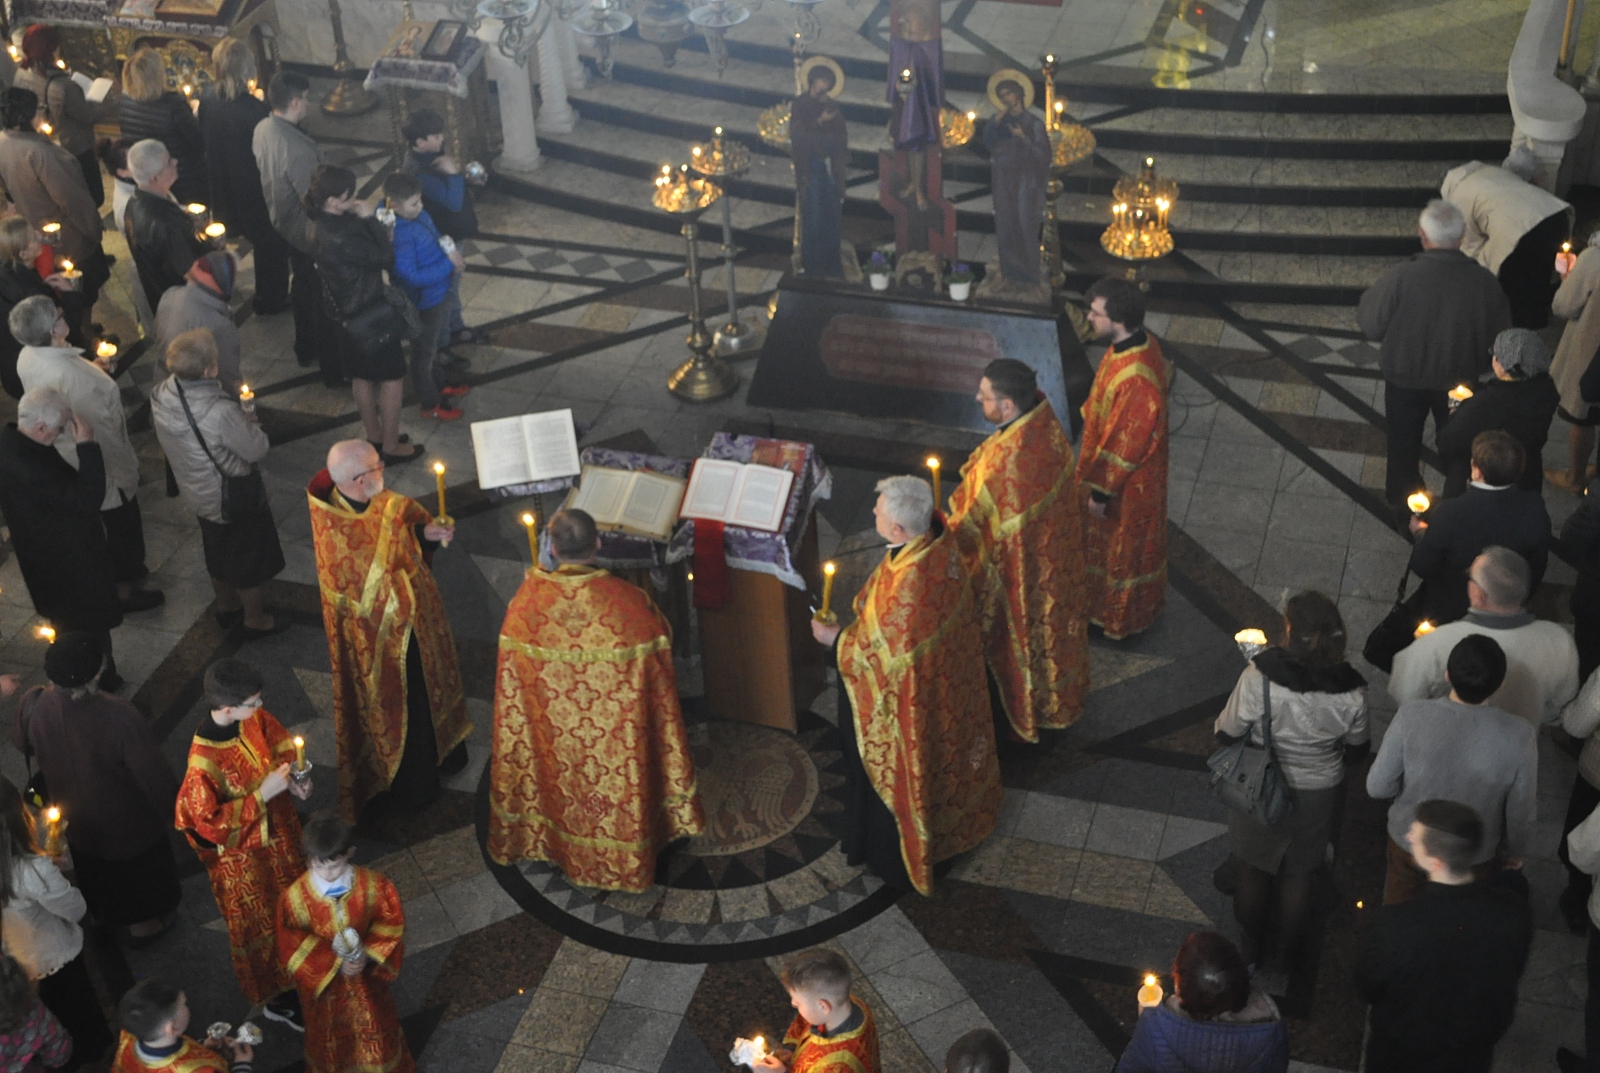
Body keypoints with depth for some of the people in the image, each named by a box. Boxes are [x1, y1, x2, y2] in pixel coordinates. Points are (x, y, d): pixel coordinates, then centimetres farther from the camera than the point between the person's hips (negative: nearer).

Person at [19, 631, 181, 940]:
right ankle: (143, 920, 50)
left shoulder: (38, 705, -25)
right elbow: (152, 773, -29)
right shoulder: (118, 717, -40)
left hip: (75, 815, 4)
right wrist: (173, 808, -11)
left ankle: (105, 913, 59)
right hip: (125, 818, -4)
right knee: (139, 868, 27)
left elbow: (25, 744, -1)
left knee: (95, 869, 33)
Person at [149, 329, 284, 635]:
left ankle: (226, 608, 52)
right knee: (250, 561, 19)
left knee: (218, 553, 30)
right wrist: (250, 424, -4)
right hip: (234, 500, -7)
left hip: (195, 492, 7)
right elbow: (257, 450, -26)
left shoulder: (161, 396, -16)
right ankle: (255, 620, 39)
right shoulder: (220, 413, -39)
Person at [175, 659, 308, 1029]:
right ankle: (278, 998, 42)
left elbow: (281, 746, 1)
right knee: (261, 924, 17)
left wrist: (292, 778, -17)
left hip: (279, 829, 7)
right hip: (242, 854, -7)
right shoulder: (202, 762, -38)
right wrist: (262, 794, -32)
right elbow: (211, 824, -29)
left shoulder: (254, 718, -19)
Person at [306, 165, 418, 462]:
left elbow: (366, 250, 3)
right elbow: (385, 257, -25)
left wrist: (367, 220, -9)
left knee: (362, 376, 24)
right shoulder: (338, 238, -35)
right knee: (392, 377, 7)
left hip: (346, 312, 10)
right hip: (366, 313, -10)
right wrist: (370, 219, -22)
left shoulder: (327, 221, -5)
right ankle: (391, 447, 19)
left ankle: (375, 435, 42)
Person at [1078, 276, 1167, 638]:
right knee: (1111, 539, 28)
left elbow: (1124, 444, -29)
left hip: (1127, 480, -9)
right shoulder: (1140, 343, -10)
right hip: (1131, 466, 9)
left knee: (1123, 544, 15)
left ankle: (1121, 618, 39)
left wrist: (1101, 491, -17)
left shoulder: (1134, 378, -40)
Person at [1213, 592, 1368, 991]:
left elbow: (1228, 733, -18)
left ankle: (1250, 955, 44)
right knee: (1297, 878, 23)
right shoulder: (1351, 691, -22)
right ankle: (1279, 964, 40)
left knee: (1252, 872, 23)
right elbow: (1357, 751, -6)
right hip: (1318, 794, 2)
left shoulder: (1259, 677, -31)